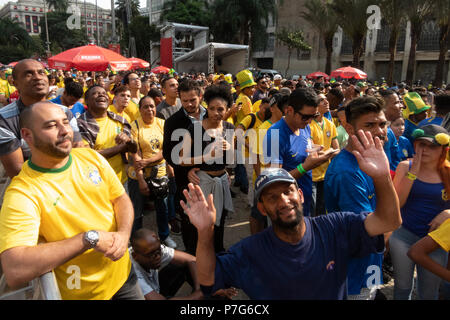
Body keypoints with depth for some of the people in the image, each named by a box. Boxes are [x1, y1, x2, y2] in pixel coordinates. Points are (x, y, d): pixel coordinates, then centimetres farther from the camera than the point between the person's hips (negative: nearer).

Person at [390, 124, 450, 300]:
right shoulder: (405, 166, -6)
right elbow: (396, 203, -15)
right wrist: (413, 171, -19)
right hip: (404, 234, 0)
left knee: (429, 293, 16)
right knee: (402, 287, 16)